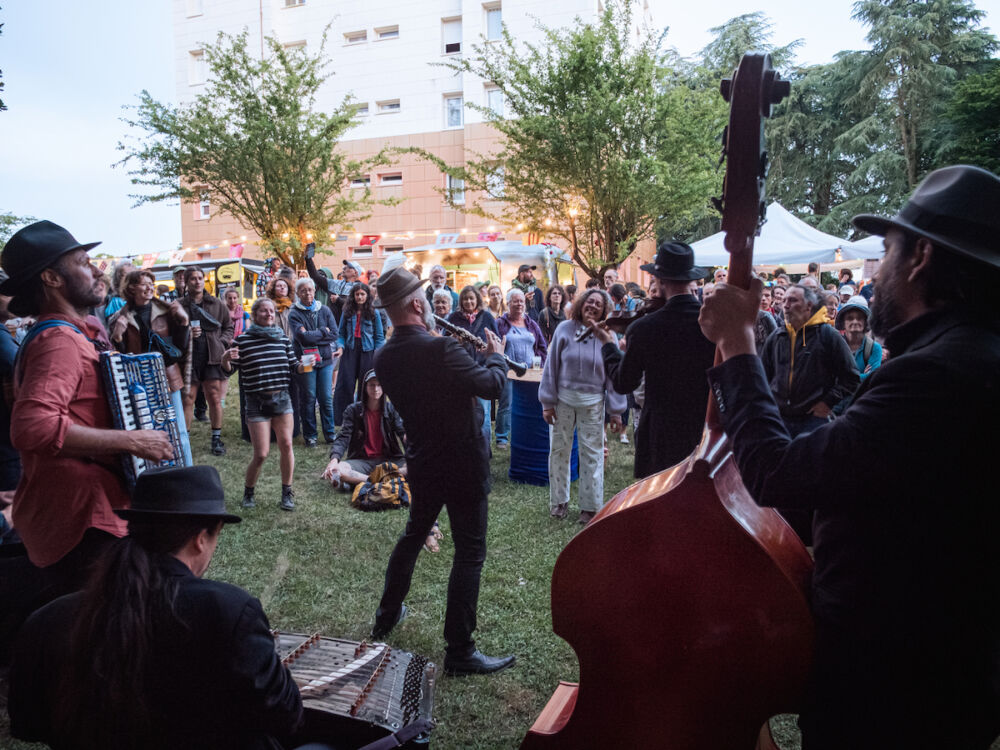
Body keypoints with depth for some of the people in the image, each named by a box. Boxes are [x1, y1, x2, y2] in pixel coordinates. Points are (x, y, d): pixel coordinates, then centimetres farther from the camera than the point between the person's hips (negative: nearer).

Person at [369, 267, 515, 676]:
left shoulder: (383, 357, -2)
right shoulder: (441, 349, -25)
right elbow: (491, 385, -23)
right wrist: (497, 355, -4)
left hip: (422, 461, 7)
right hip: (462, 463, -7)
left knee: (413, 534, 26)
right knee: (470, 551, 3)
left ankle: (387, 615, 40)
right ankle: (460, 650, 8)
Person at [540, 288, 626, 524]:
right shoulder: (565, 329, -4)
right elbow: (551, 366, -1)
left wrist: (615, 411, 0)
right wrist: (547, 402, -3)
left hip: (593, 403, 0)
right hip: (563, 400, 0)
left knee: (592, 453, 5)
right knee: (559, 449, 9)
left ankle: (591, 506, 19)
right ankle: (558, 500, 26)